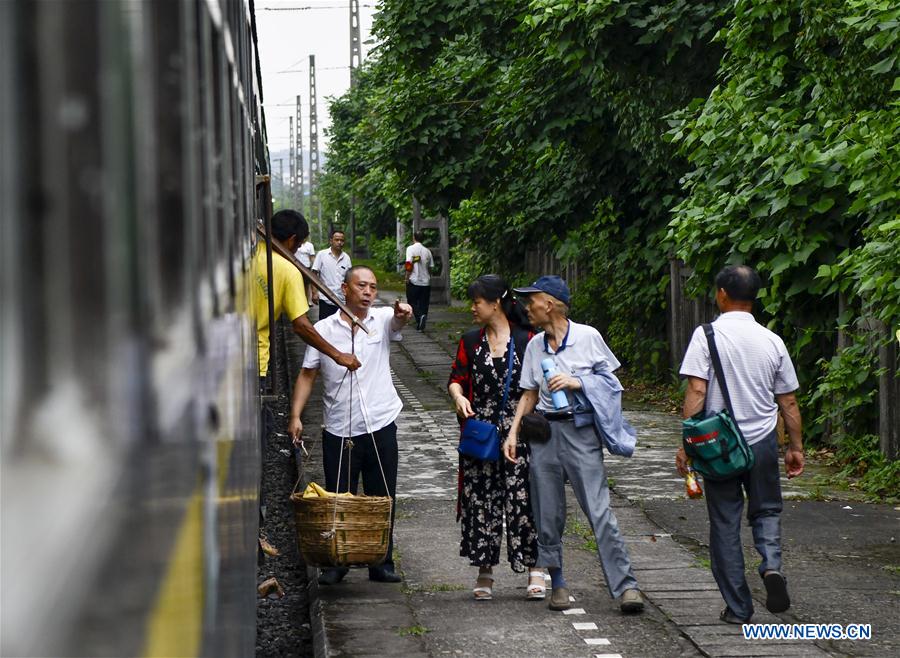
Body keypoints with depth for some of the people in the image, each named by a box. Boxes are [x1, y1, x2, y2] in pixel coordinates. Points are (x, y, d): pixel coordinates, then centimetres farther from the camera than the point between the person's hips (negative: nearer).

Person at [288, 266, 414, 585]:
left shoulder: (383, 319, 3)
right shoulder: (324, 329, 4)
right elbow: (307, 375, 7)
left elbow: (398, 321, -20)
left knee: (382, 499, 7)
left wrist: (403, 314, -45)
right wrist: (295, 415, -3)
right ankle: (336, 564, 16)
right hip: (338, 431, 0)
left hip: (380, 427, 0)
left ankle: (382, 563, 17)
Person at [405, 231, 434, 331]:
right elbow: (430, 267, 9)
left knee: (412, 301, 5)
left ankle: (420, 316, -21)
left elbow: (409, 264, -16)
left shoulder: (410, 248, -6)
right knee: (423, 304, 8)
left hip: (414, 281, -4)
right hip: (425, 281, 4)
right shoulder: (427, 251, 8)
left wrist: (407, 277, -8)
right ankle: (421, 325, 4)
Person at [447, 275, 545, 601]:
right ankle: (484, 572, 10)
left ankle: (534, 568, 2)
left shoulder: (526, 340, -1)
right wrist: (458, 397, -11)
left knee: (523, 498, -5)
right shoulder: (470, 341, 9)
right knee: (480, 499, 2)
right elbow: (456, 377, 10)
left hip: (518, 431, -3)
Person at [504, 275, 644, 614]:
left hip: (580, 431, -5)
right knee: (548, 515, 4)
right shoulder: (535, 345, 11)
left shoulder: (588, 337, -2)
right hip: (544, 432, 5)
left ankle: (625, 585, -12)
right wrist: (513, 432, 7)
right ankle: (557, 583, 15)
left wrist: (578, 383, -12)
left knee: (599, 511, -12)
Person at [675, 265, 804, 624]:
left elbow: (696, 392, -14)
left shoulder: (707, 335, -8)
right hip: (763, 442, 2)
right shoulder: (772, 341, 2)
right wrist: (795, 447, 17)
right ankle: (771, 564, -10)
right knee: (766, 511, 19)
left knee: (725, 523, 7)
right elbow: (788, 402, 7)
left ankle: (738, 607, 9)